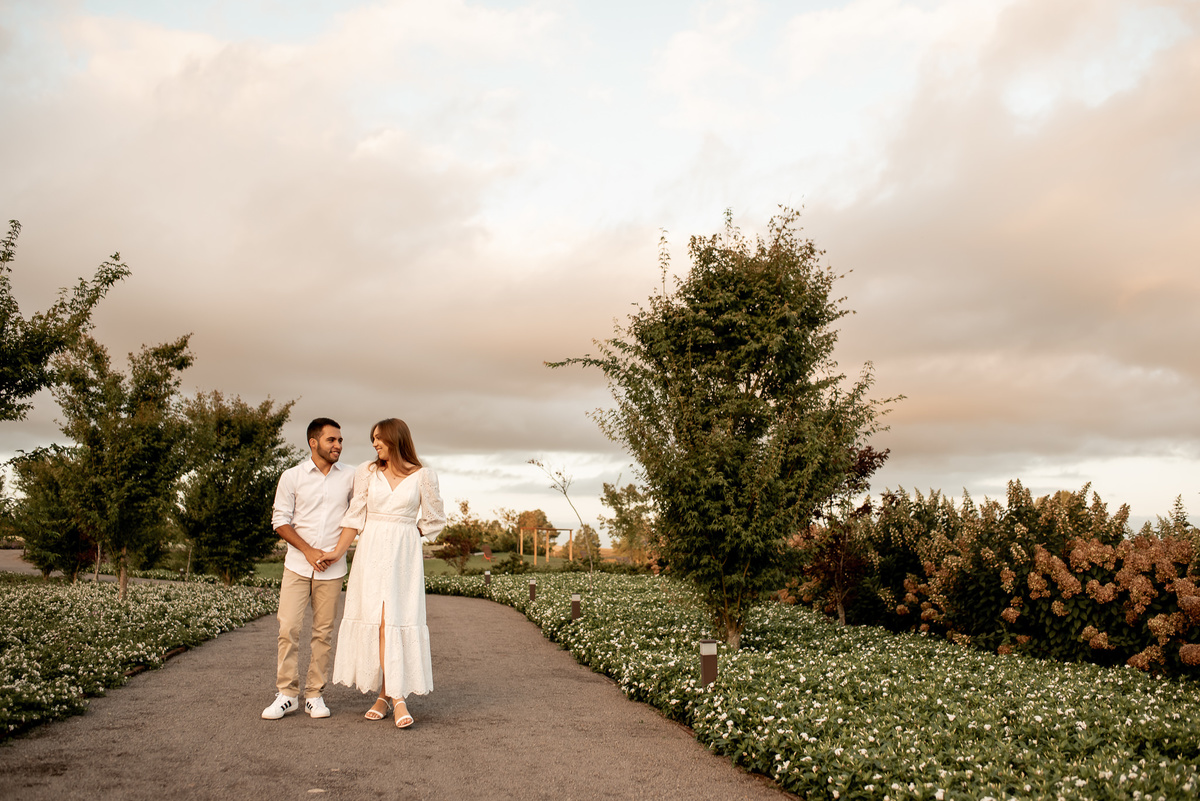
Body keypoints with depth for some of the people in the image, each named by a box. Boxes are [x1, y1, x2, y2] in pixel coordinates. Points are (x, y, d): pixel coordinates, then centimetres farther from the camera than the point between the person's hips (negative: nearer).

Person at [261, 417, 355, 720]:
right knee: (288, 628, -4)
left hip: (332, 569, 1)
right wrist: (309, 551, -9)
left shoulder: (350, 477, 5)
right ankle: (286, 694, 7)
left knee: (324, 632, 4)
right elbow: (280, 521, 0)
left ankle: (315, 695, 13)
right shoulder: (292, 477, 2)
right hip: (297, 566, -1)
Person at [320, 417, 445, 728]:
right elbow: (355, 516, 9)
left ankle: (388, 694, -3)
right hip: (371, 552, 2)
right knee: (377, 620, -5)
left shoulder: (422, 476, 1)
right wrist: (338, 551, 3)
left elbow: (435, 519, 10)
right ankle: (396, 698, -2)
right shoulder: (366, 472, 7)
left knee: (399, 620, -8)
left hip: (405, 554, -2)